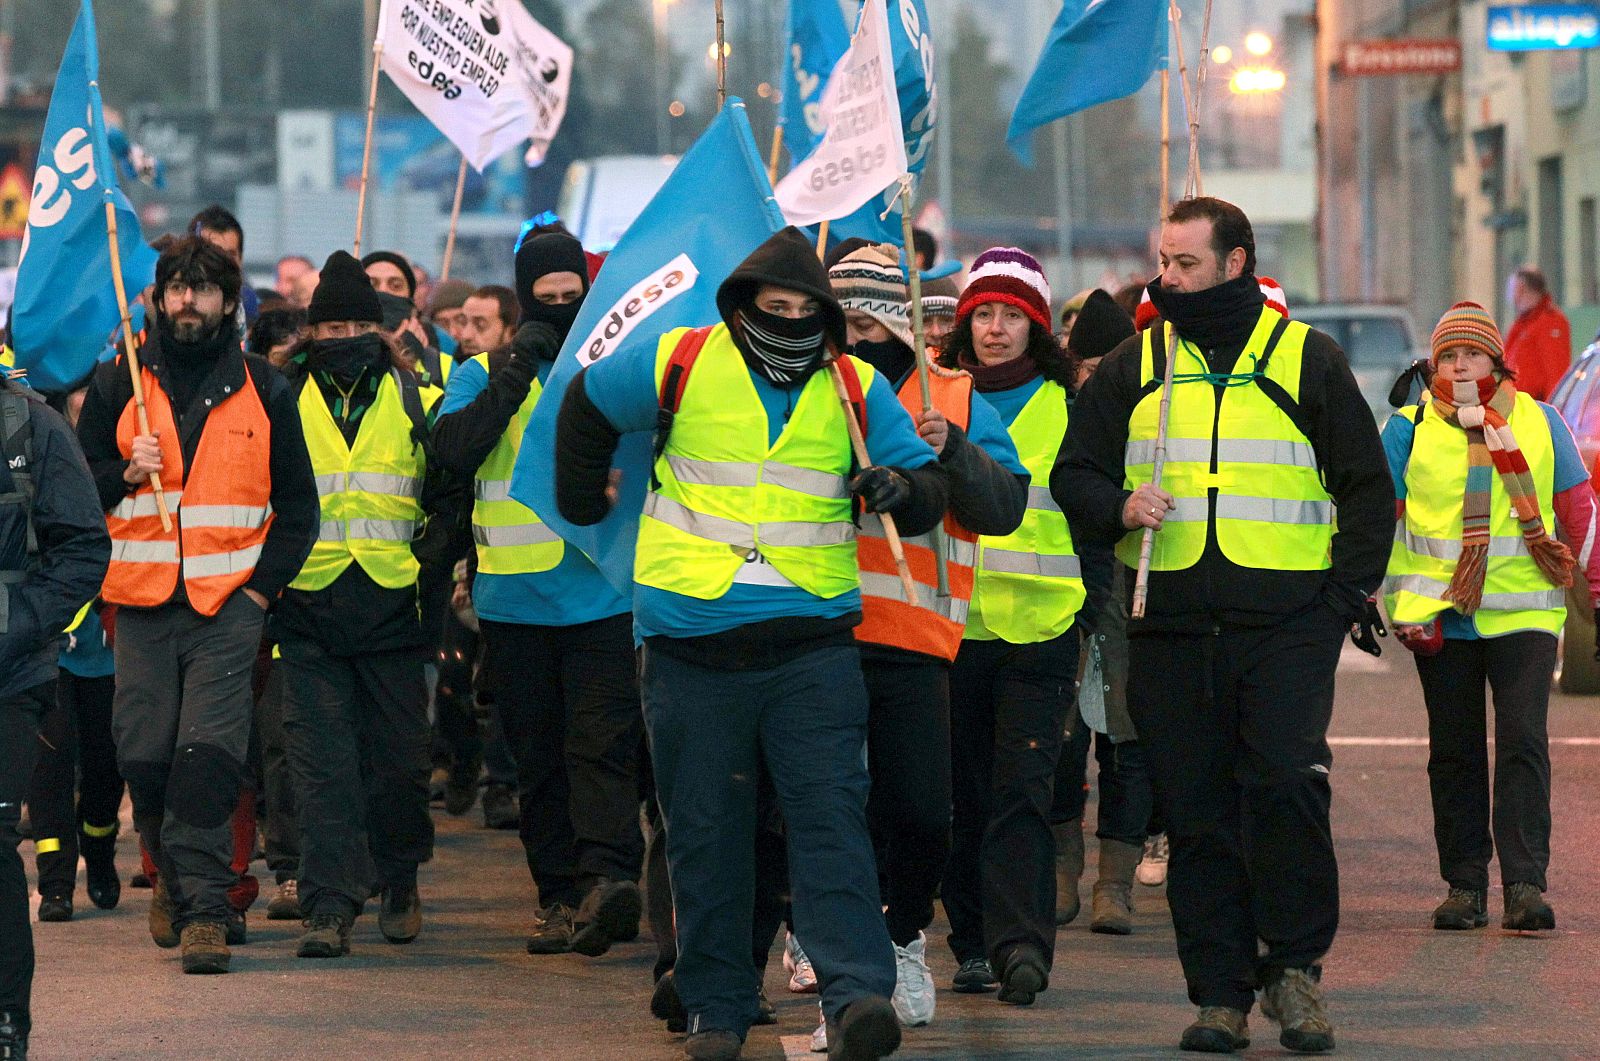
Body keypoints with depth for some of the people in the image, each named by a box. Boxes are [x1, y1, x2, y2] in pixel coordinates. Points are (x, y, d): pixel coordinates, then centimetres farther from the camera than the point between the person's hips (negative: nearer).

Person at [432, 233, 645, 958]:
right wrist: (510, 380, -16)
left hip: (604, 594, -2)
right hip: (515, 596, 2)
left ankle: (608, 875, -26)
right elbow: (453, 449, -9)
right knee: (537, 755, 6)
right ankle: (559, 893, 12)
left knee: (602, 742, -15)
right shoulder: (485, 374, 8)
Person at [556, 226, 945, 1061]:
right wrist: (582, 501, 24)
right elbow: (588, 405, 19)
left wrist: (902, 490, -13)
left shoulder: (856, 391, 7)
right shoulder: (682, 365, 2)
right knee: (705, 833, 5)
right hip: (693, 642, 0)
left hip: (812, 643, 0)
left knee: (831, 815, -12)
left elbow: (930, 483, 10)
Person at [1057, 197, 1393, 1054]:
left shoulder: (1306, 359, 7)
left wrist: (1346, 592, 0)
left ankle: (1295, 965, -1)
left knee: (1286, 782, -16)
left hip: (1287, 624, -2)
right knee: (1197, 814, 2)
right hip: (1172, 629, 2)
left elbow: (1366, 486, 10)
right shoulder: (1132, 368, 13)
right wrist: (1118, 508, -7)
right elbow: (1074, 474, 15)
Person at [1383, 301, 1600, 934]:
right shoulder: (1408, 430, 3)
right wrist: (1402, 605, -2)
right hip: (1441, 618, 1)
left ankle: (1525, 886, -14)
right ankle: (1464, 885, 13)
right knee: (1454, 754, 6)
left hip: (1524, 614, -1)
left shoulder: (1539, 423, 6)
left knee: (1523, 743, -11)